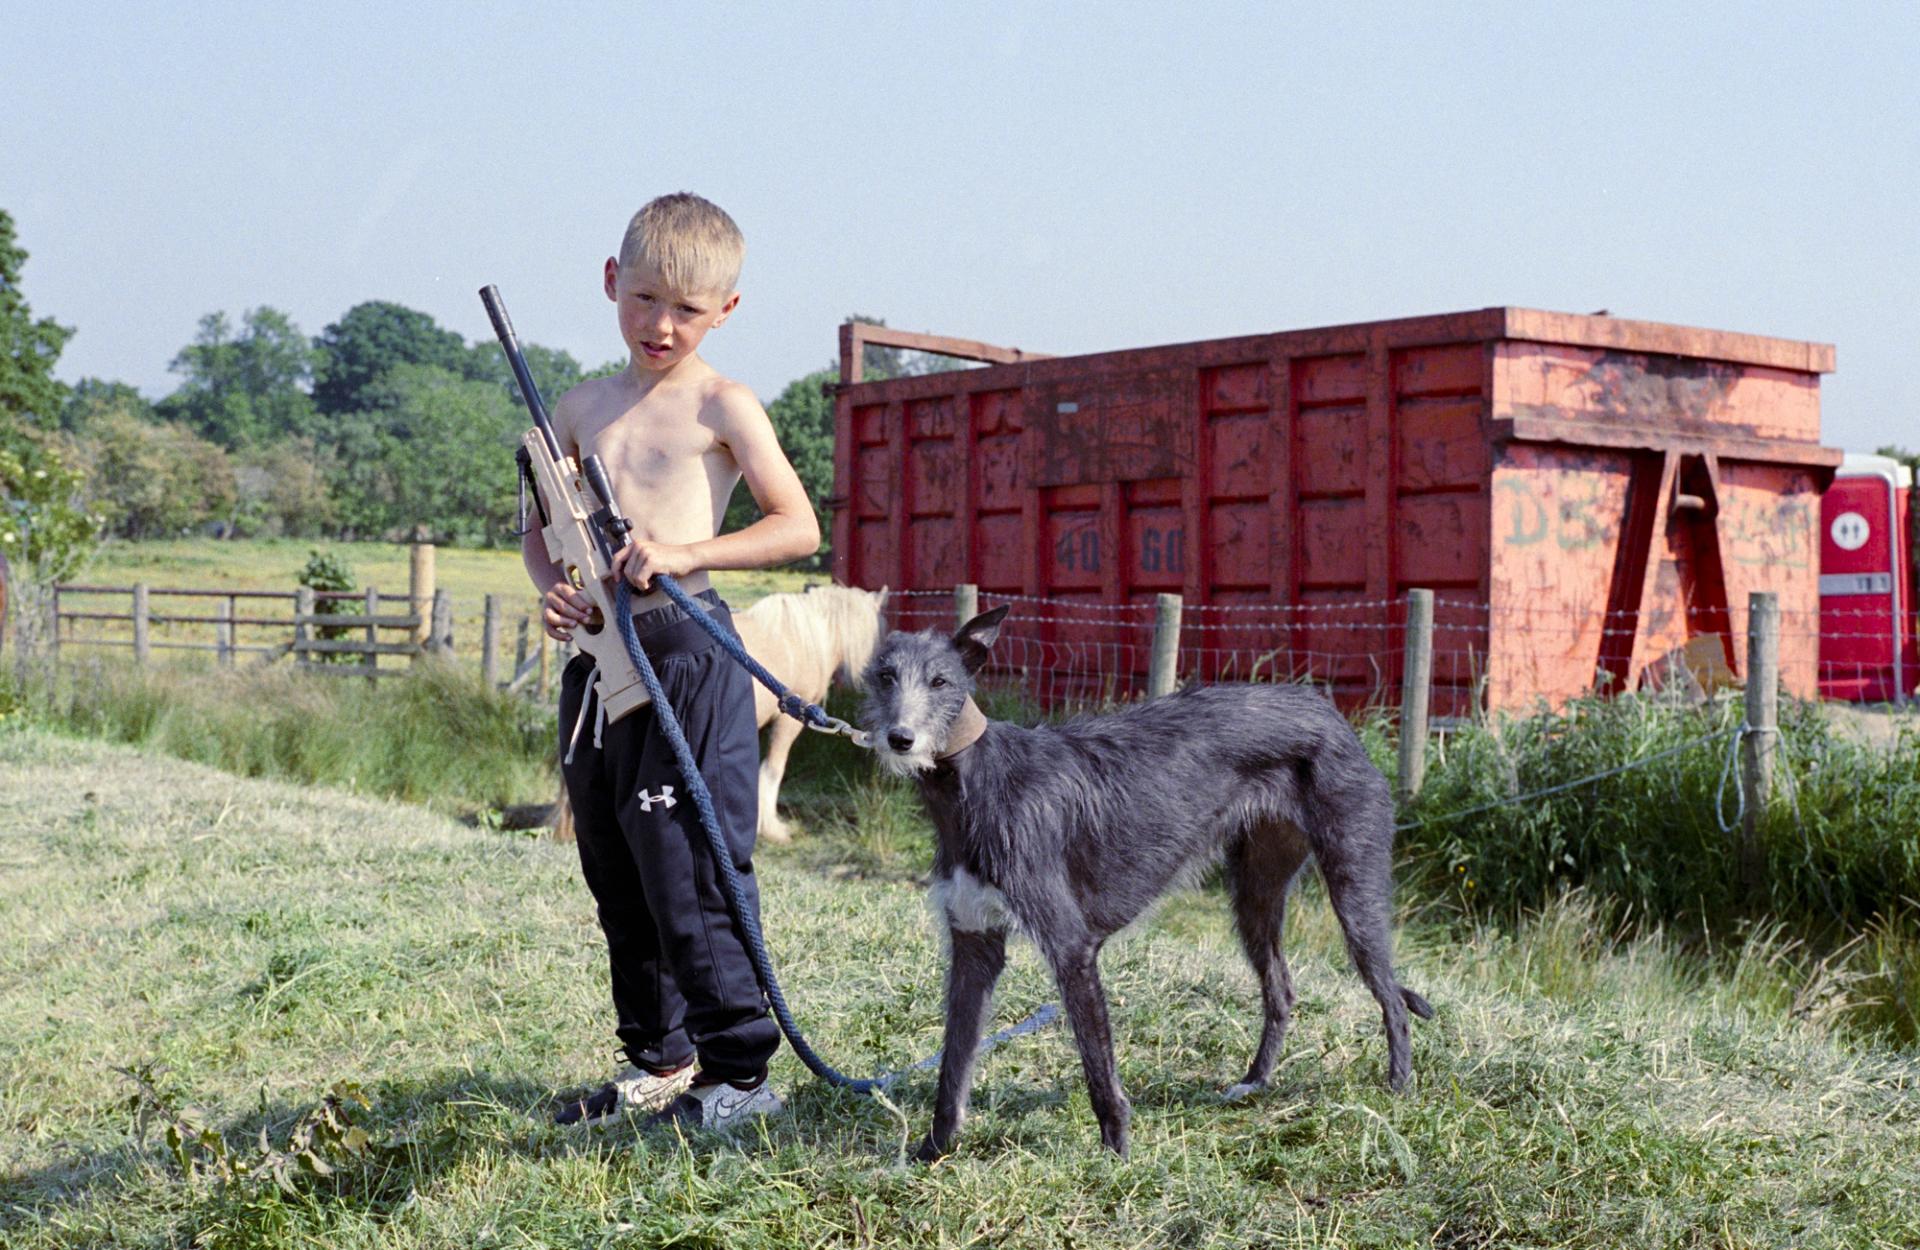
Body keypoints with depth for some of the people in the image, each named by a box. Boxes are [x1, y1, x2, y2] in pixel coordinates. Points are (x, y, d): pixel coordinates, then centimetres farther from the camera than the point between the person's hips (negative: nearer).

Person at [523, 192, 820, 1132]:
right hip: (596, 658, 7)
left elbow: (798, 526, -9)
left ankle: (739, 1072, 4)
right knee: (616, 875, 13)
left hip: (685, 651, -6)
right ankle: (658, 1060, 27)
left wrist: (685, 553, -20)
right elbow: (542, 528, 22)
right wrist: (550, 586, 1)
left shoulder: (720, 405, -3)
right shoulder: (582, 408, 14)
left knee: (690, 868, -7)